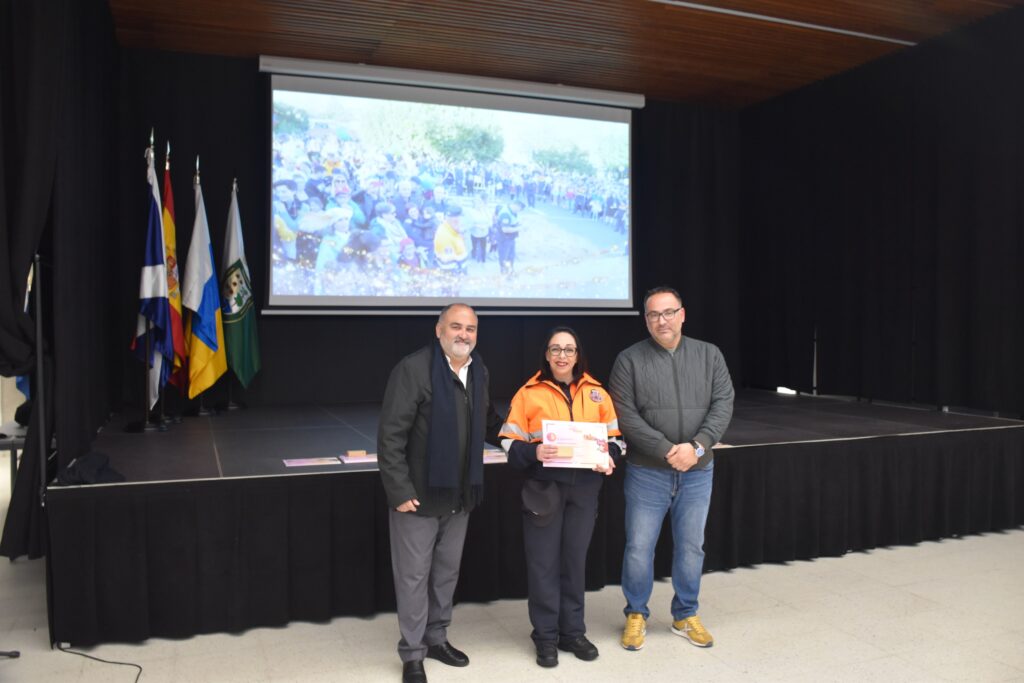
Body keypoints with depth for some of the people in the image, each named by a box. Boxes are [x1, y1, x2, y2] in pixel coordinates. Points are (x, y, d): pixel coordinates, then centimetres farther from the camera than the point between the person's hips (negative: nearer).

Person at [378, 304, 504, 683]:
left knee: (447, 571, 20)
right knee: (414, 576, 8)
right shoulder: (413, 369, -17)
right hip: (419, 493, -6)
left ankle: (437, 638, 39)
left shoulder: (479, 371, 5)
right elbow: (390, 436, -18)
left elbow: (487, 422, 14)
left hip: (460, 494, 6)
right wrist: (399, 491, -20)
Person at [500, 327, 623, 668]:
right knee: (543, 561, 3)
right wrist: (534, 451, -23)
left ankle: (573, 631, 28)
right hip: (543, 487, -2)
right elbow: (510, 441, -4)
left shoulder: (597, 393, 4)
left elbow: (615, 436, 10)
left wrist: (609, 458, -10)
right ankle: (546, 637, 18)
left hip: (584, 488, 3)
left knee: (575, 559, 13)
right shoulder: (529, 392, -4)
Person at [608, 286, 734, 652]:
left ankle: (686, 615, 31)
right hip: (647, 472, -2)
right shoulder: (629, 360, -3)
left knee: (691, 546, 13)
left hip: (697, 472, 2)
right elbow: (625, 416, -10)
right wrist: (667, 451, -17)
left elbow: (723, 404, -3)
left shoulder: (709, 355, 4)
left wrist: (697, 447, -17)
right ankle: (636, 615, 24)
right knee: (639, 547, 4)